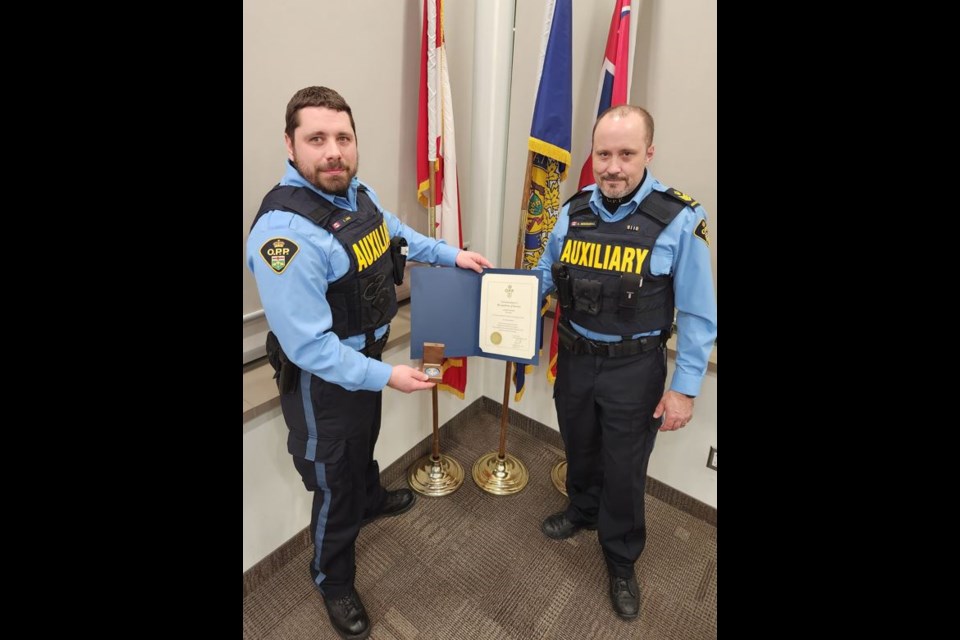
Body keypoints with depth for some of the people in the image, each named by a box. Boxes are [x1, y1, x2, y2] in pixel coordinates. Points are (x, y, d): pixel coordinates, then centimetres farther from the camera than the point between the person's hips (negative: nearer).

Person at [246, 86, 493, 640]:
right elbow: (308, 345, -30)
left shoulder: (360, 193, -3)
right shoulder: (284, 232, -32)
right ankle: (334, 582, 40)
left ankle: (371, 500, 63)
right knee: (333, 482, 12)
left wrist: (452, 254, 12)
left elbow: (398, 234, 18)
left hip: (366, 355, 8)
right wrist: (385, 376, -27)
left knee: (364, 441, 32)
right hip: (322, 376, -8)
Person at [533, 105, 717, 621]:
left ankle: (621, 561, 40)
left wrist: (685, 387, -12)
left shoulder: (679, 220, -16)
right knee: (579, 447, 25)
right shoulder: (572, 212, -3)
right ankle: (582, 510, 55)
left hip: (634, 369, -3)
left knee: (624, 471, 13)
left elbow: (698, 315, -11)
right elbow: (545, 275, 8)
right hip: (575, 358, 4)